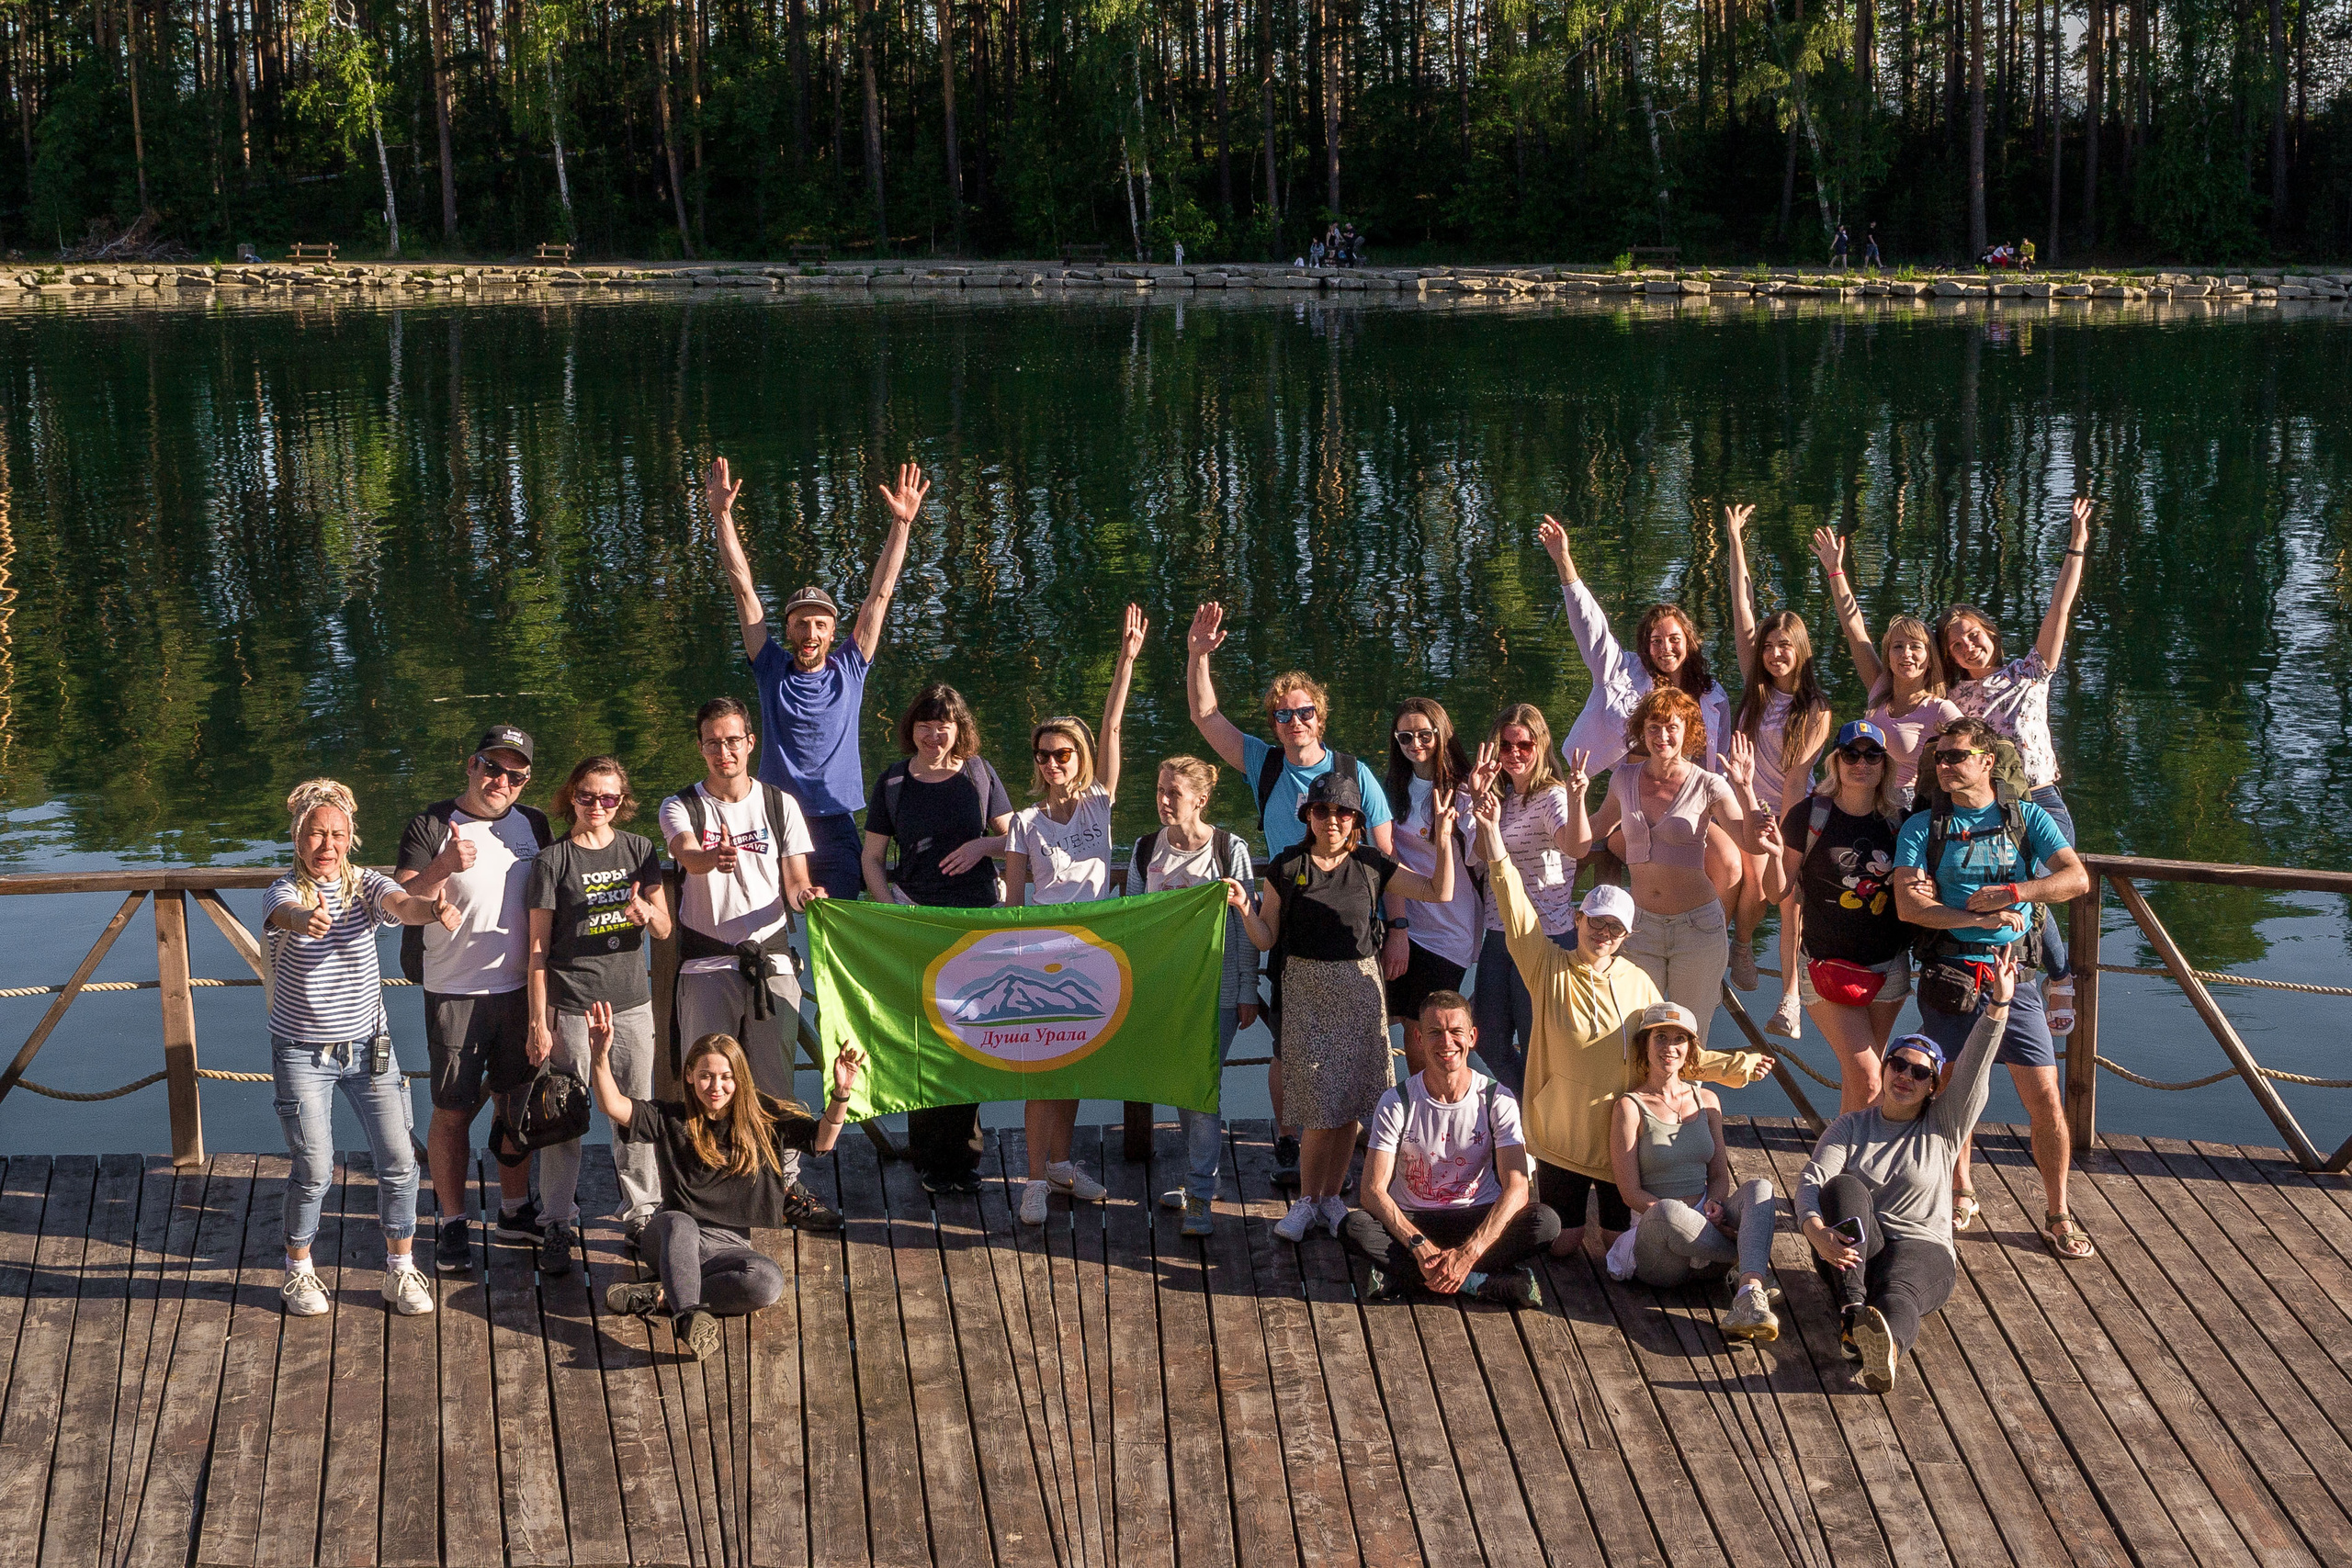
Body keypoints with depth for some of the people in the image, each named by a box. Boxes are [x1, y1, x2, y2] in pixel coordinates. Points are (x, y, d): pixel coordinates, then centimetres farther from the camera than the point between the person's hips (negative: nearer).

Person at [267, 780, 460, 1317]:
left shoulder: (365, 885, -2)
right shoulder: (283, 893, -10)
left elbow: (400, 903, -25)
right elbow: (287, 914, -35)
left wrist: (433, 908, -49)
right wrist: (304, 918, -61)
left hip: (369, 1046, 3)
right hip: (302, 1053, -3)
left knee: (400, 1161, 0)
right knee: (314, 1170, -1)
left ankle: (401, 1271, 17)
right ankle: (299, 1271, 23)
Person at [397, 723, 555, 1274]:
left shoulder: (533, 824, 7)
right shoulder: (432, 825, -7)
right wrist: (442, 867, -34)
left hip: (521, 987, 4)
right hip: (455, 993, -4)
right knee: (452, 1111, 0)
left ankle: (515, 1210, 27)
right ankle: (451, 1224, 11)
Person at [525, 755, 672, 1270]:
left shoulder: (640, 850, 7)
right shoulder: (553, 860, -2)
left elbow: (664, 929, 4)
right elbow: (538, 946, -2)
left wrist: (646, 912, -20)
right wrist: (538, 1020, -6)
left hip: (632, 1003, 3)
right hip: (571, 1007, -3)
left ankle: (643, 1214, 20)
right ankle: (558, 1225, 9)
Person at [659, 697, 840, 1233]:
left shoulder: (780, 804, 10)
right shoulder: (681, 806, 4)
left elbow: (795, 884, 7)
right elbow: (686, 853, -19)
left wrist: (807, 895, -17)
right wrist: (712, 858, -43)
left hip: (771, 962, 1)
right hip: (707, 965, -1)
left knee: (776, 1083, 2)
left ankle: (787, 1186, 13)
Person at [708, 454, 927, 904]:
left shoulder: (849, 671, 8)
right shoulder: (772, 670, 7)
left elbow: (879, 595, 6)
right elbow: (743, 588, 5)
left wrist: (901, 523, 1)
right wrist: (722, 514, 1)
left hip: (835, 828, 0)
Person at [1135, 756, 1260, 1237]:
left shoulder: (1230, 850, -7)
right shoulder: (1146, 849, 4)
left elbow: (1246, 924, -4)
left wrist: (1248, 992, -4)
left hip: (1216, 987, -4)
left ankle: (1200, 1197, -5)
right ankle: (1197, 1175, 27)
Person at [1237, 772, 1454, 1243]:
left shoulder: (1371, 866, 5)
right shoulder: (1287, 867, 1)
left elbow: (1440, 892, 6)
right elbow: (1265, 938, 3)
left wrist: (1444, 838, -4)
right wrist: (1244, 908, -15)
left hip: (1360, 987, 2)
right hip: (1307, 988, -2)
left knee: (1350, 1105, 4)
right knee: (1323, 1105, -7)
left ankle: (1332, 1196, 20)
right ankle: (1307, 1200, 9)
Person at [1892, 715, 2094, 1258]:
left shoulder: (2027, 818, 8)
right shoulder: (1922, 827, 6)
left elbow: (2077, 878, -4)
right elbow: (1908, 904, -7)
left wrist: (2006, 894, -14)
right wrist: (1980, 919, -16)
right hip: (1948, 974, 0)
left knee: (2046, 1100, -5)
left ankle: (2057, 1214, 8)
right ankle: (1960, 1194, 30)